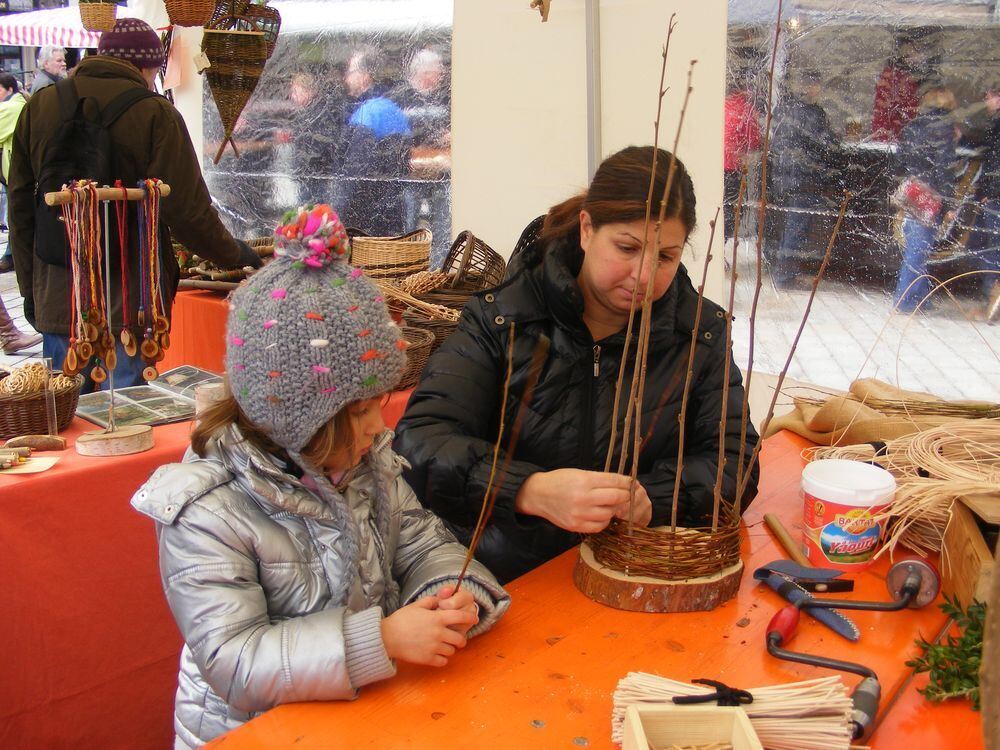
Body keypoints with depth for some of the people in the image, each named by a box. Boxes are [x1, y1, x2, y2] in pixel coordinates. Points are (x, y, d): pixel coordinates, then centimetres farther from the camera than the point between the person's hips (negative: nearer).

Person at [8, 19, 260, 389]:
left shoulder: (39, 105, 6)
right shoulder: (156, 114, -10)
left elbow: (20, 206, 10)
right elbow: (187, 210, -12)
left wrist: (29, 288, 18)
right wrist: (234, 255, 6)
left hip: (57, 300, 5)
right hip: (128, 302, -4)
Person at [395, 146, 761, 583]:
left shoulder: (703, 331, 7)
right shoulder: (500, 317, -2)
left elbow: (735, 459, 1)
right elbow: (420, 440, -12)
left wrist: (650, 497, -21)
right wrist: (531, 491, -31)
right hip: (505, 579, -1)